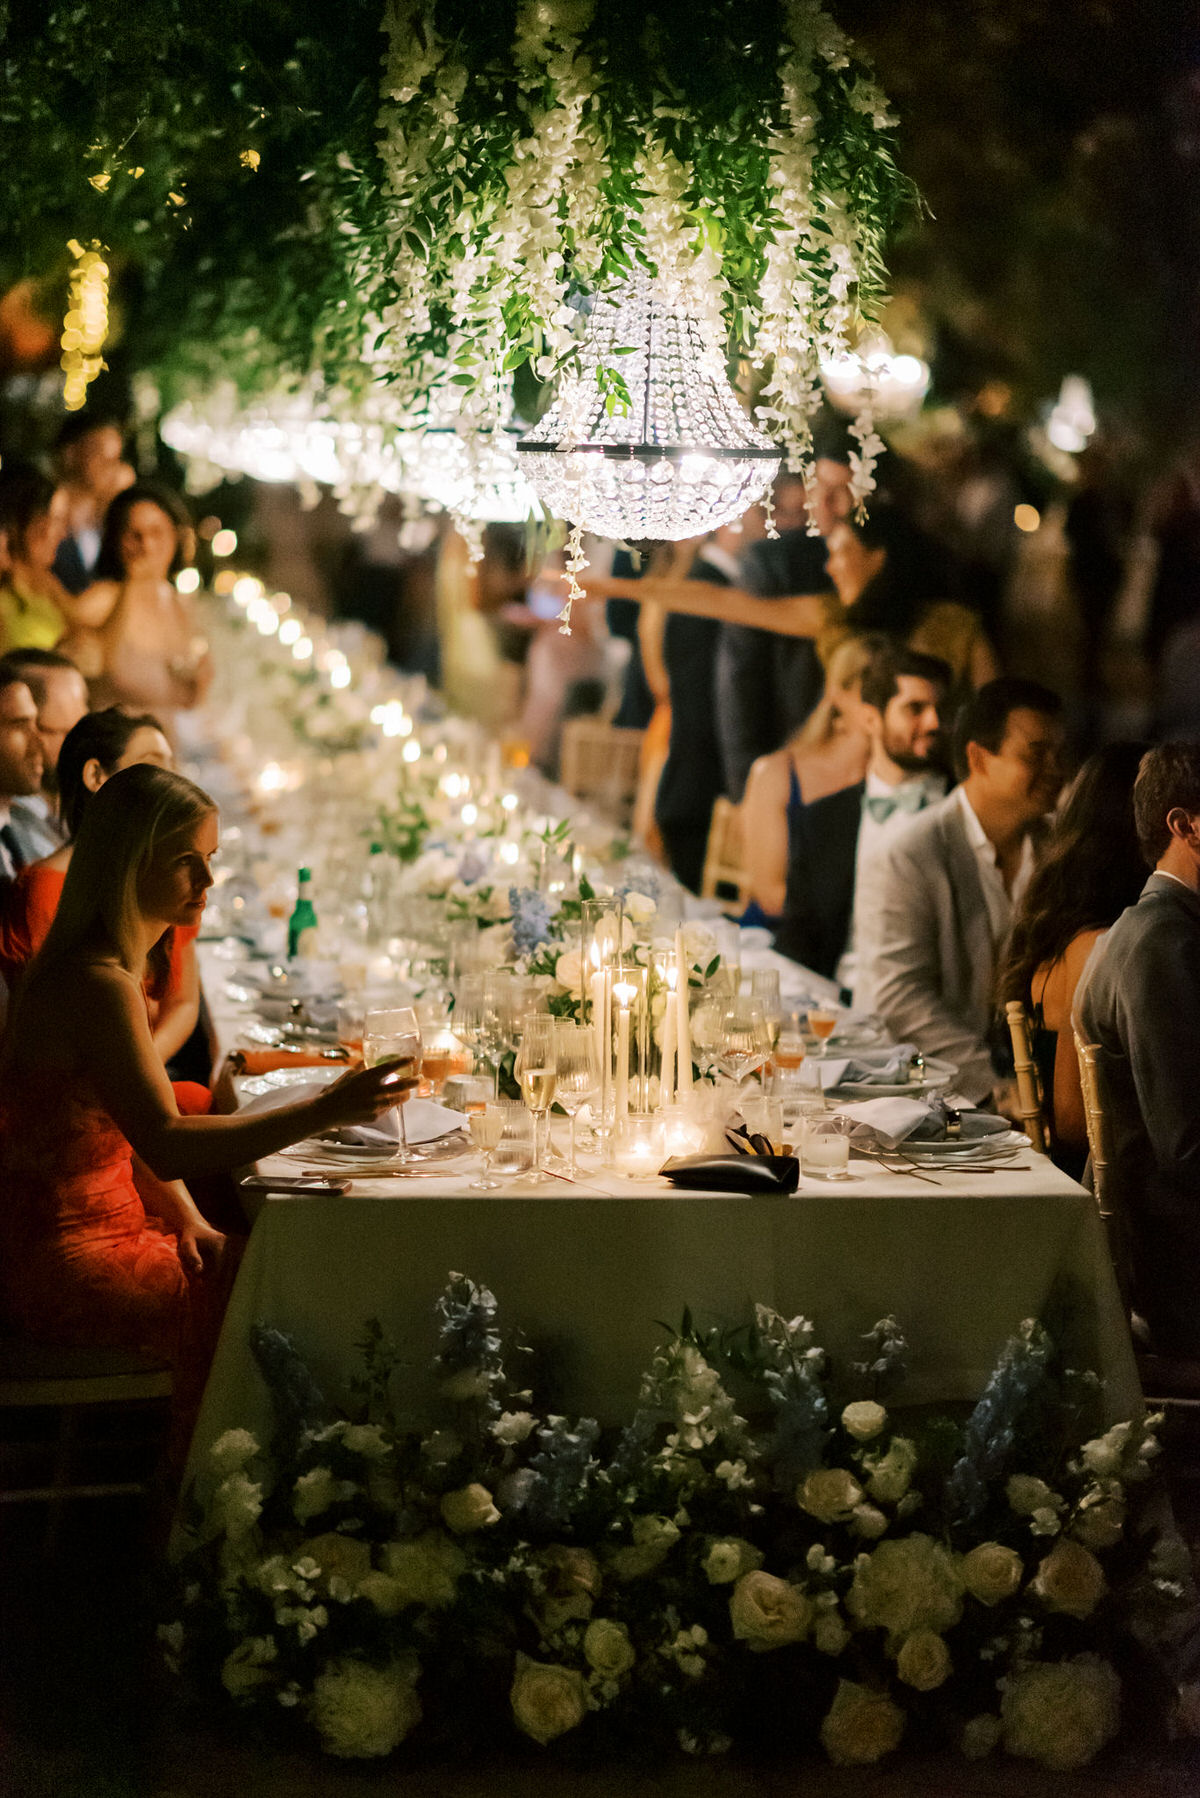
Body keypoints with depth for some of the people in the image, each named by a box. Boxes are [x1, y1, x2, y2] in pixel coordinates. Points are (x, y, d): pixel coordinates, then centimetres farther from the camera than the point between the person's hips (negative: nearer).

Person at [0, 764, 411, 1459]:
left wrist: (189, 1221, -1)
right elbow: (165, 1146, -35)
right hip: (60, 1261, -10)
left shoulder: (112, 965, 10)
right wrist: (325, 1111, -39)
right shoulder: (96, 984, -23)